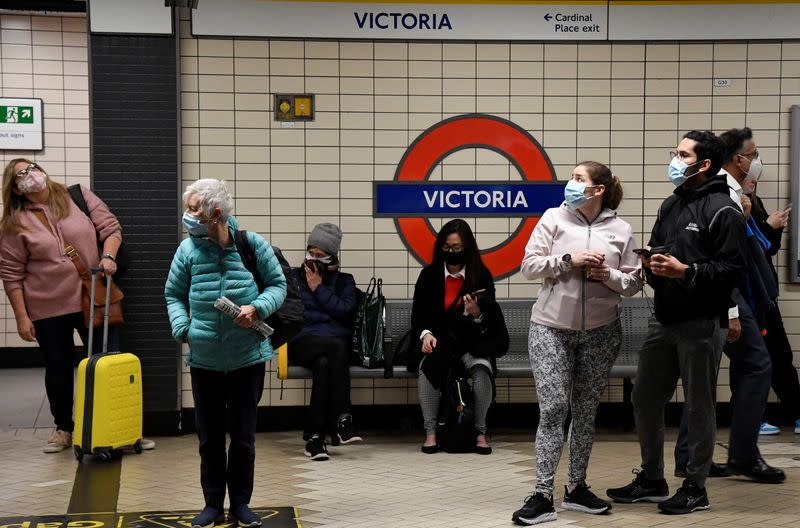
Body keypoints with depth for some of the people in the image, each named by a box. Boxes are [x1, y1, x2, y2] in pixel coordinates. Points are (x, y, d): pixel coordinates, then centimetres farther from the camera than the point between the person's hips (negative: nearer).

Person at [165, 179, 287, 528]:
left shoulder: (252, 245, -9)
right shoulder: (188, 250, -5)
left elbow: (278, 285, 2)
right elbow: (174, 295, 8)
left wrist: (257, 308, -16)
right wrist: (182, 328, -7)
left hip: (248, 358, -1)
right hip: (204, 361, 1)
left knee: (244, 437, 10)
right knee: (209, 437, 10)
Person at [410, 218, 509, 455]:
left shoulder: (481, 276, 1)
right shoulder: (429, 275, 4)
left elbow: (489, 322, 0)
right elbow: (417, 314, 9)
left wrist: (476, 314, -22)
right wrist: (425, 334, -12)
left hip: (471, 341, 0)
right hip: (438, 341, 1)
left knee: (482, 368, -33)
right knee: (428, 367, -33)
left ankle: (480, 432, -13)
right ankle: (430, 431, -18)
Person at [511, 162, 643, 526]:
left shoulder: (621, 230, 1)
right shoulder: (554, 218, -1)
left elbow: (633, 283, 2)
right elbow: (529, 266, -5)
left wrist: (607, 275, -16)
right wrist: (569, 259, -16)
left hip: (600, 332, 2)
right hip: (551, 328, -2)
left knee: (585, 411, 11)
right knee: (552, 408, -7)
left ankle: (576, 488, 23)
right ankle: (543, 495, -4)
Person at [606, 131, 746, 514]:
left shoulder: (722, 210, -10)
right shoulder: (670, 205, 16)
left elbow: (732, 269, -17)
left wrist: (685, 271, -22)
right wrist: (651, 262, 2)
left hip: (701, 324, -8)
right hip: (663, 321, 8)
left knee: (699, 407, 4)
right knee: (645, 400, 12)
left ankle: (696, 488, 16)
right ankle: (651, 480, 26)